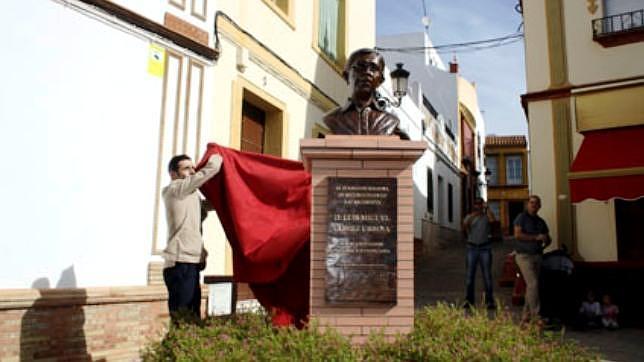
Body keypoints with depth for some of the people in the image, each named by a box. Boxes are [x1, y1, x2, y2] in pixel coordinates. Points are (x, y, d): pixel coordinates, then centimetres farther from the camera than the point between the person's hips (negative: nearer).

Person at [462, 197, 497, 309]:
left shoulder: (487, 216, 4)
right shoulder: (469, 217, 8)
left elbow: (493, 220, -19)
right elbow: (464, 226, -9)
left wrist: (487, 208, -10)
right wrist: (472, 216, -17)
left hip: (485, 248, -1)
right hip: (472, 247, 1)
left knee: (487, 275, -2)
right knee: (470, 275, -1)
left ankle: (490, 301, 2)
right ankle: (469, 300, 3)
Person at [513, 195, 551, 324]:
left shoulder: (540, 221, 16)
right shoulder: (522, 217, -4)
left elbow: (548, 239, 22)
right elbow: (517, 234, -16)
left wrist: (544, 244, -1)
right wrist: (536, 237, -16)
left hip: (537, 256, 7)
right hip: (524, 255, -7)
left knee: (531, 286, 7)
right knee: (533, 284, -14)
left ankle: (526, 316, 14)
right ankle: (535, 316, -10)